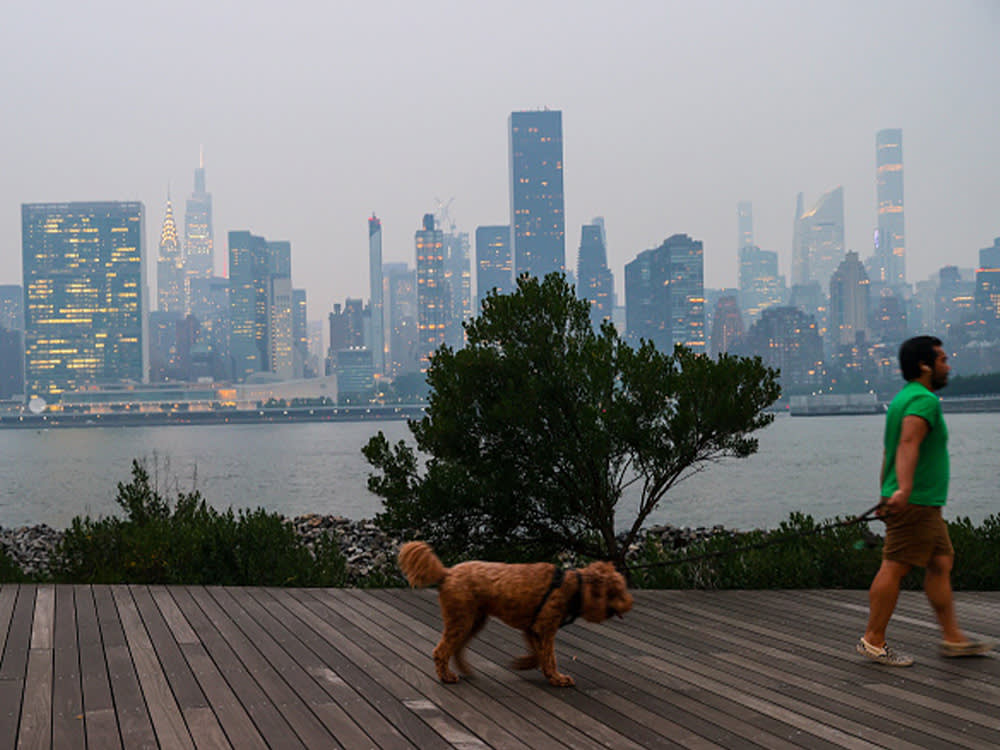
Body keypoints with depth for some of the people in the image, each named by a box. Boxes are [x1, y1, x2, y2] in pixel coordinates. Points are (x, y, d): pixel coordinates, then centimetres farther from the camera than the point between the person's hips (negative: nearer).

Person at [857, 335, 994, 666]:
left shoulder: (902, 398, 18)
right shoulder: (924, 400, -14)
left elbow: (890, 451, 23)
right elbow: (909, 444, -30)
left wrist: (886, 496, 26)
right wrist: (904, 489, -42)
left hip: (923, 505, 11)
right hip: (916, 503, -11)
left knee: (941, 564, 12)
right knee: (894, 567, -6)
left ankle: (953, 637, 15)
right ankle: (874, 640, -2)